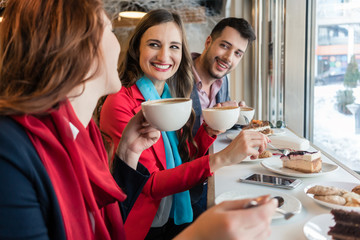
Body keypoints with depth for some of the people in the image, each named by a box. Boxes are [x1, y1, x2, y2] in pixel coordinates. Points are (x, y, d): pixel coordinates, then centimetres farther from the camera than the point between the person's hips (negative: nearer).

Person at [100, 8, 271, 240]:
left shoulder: (173, 98, 7)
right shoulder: (119, 104, -16)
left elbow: (184, 163, 9)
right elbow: (149, 184, -20)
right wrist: (222, 158, -28)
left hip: (177, 219, 6)